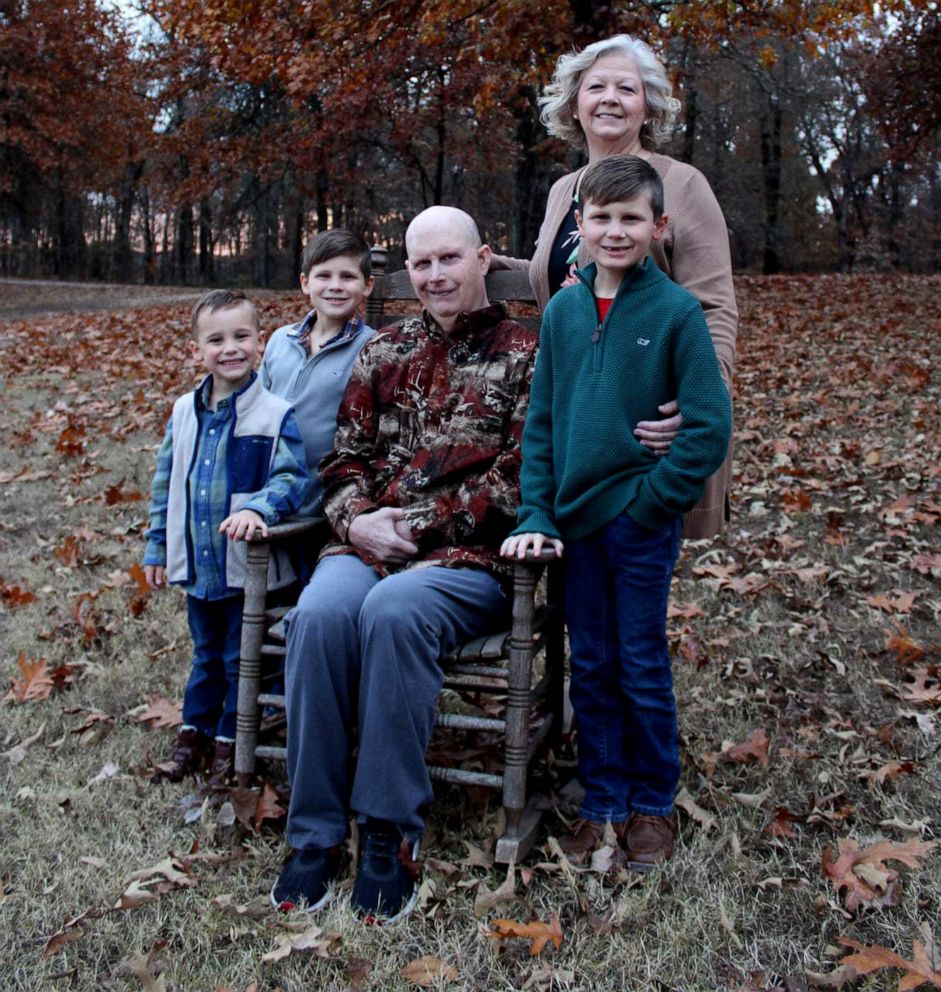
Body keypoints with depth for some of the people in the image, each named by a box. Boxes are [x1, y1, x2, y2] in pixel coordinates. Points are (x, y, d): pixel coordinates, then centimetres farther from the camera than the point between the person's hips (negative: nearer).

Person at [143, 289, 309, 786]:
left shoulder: (276, 414, -12)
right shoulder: (184, 413, 4)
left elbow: (292, 478, -16)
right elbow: (165, 483, 12)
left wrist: (257, 507, -35)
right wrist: (157, 547, 12)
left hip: (250, 564, -5)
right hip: (197, 564, 5)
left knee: (241, 659, 8)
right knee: (205, 654, 21)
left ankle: (231, 742, 25)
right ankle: (194, 734, 35)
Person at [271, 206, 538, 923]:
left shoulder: (523, 353, 5)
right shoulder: (385, 352, 19)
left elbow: (519, 478, -5)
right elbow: (346, 458, 18)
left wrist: (419, 525, -10)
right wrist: (357, 519, -4)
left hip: (474, 556, -4)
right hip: (371, 543, 4)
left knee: (393, 610, -36)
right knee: (320, 613, -29)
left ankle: (391, 834, -22)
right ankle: (315, 833, -18)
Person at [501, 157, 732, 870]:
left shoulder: (677, 310, -7)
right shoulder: (562, 310, 5)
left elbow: (709, 425, -9)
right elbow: (540, 420, 8)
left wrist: (648, 501, -13)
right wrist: (538, 515, 0)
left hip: (642, 522, -4)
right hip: (575, 519, 4)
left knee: (643, 669, 7)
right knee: (590, 670, 12)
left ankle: (652, 805, 26)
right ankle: (602, 803, 27)